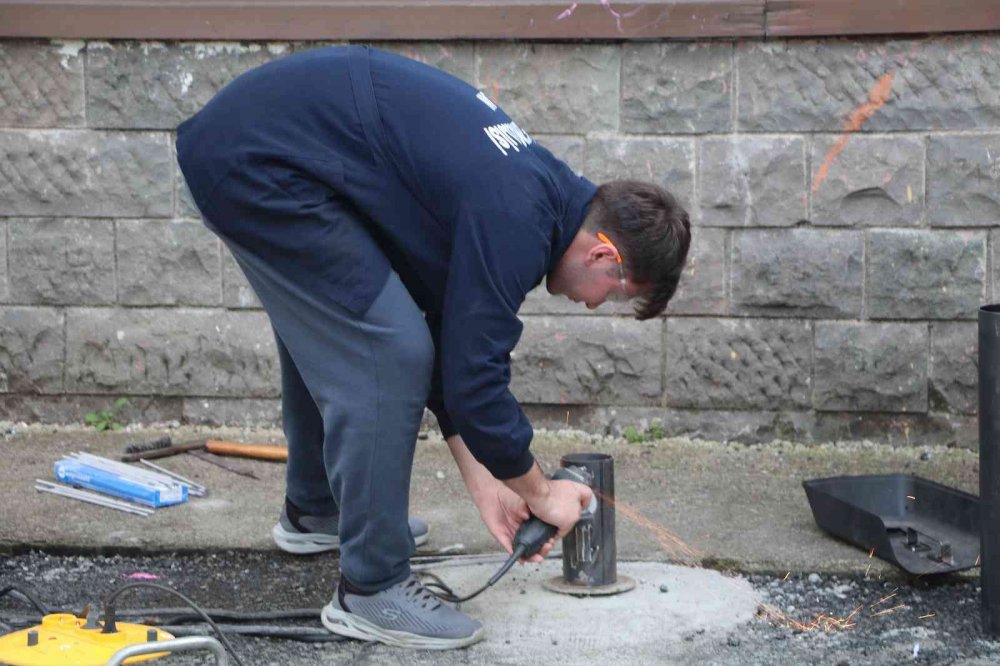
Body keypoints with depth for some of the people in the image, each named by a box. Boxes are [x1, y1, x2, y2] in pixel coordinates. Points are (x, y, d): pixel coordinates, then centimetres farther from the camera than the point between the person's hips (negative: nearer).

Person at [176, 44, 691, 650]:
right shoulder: (515, 223, -17)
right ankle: (372, 591, 0)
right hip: (256, 165, -10)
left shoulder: (538, 189, 12)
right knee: (388, 355, -8)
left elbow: (453, 346, 18)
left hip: (234, 131, 10)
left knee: (329, 335, 26)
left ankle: (314, 510, 46)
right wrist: (540, 492, 1)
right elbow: (475, 378, -15)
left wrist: (483, 483, 17)